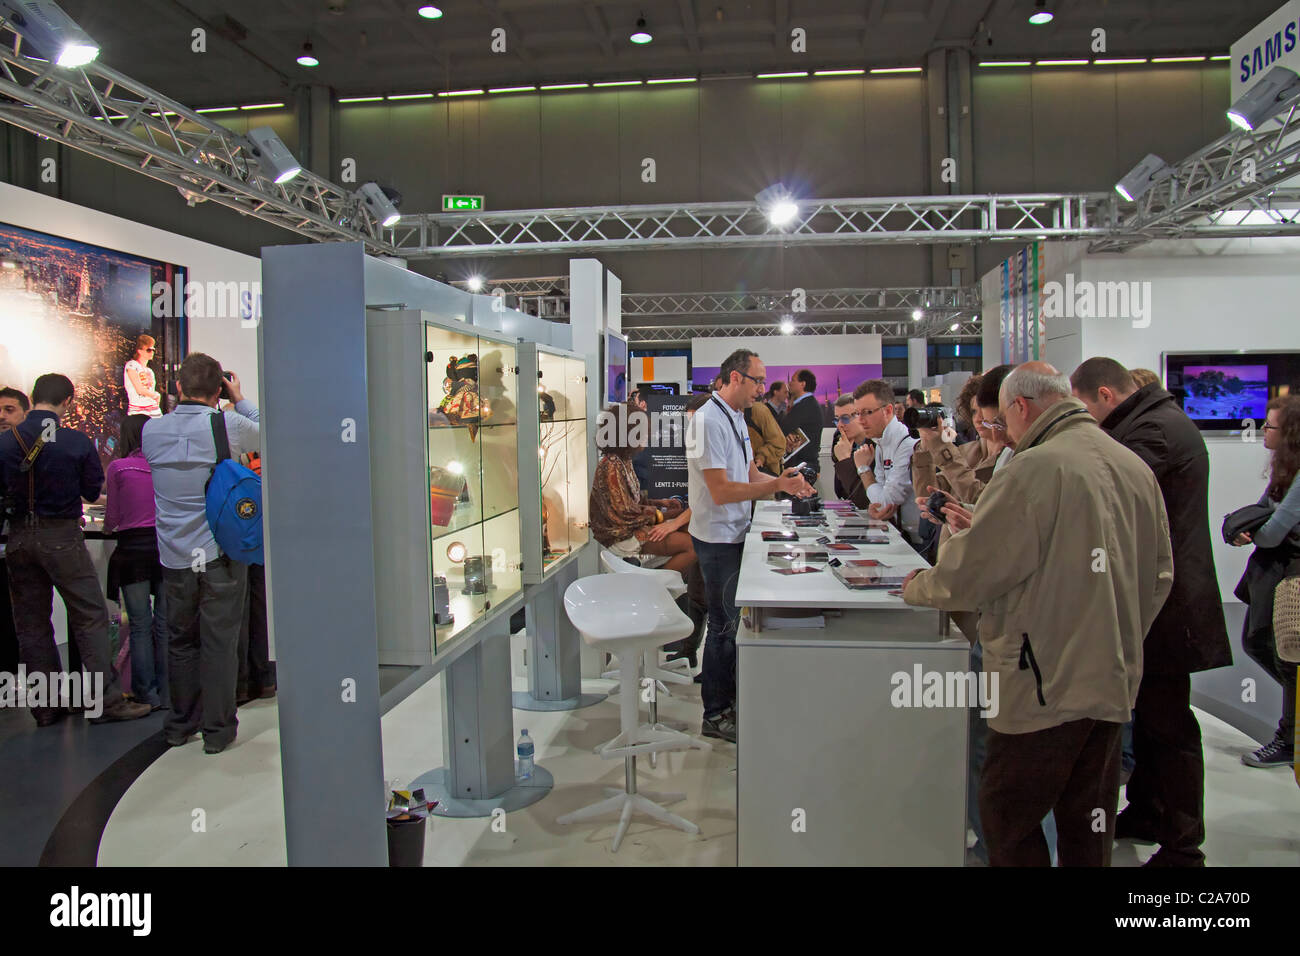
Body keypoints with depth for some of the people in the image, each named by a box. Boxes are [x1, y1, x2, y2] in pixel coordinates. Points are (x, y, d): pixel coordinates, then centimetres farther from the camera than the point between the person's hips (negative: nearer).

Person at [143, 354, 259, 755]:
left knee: (180, 639, 16)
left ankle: (180, 724, 27)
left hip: (174, 556, 4)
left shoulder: (152, 429, -1)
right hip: (220, 553, -4)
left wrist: (178, 403, 17)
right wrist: (241, 399, 13)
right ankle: (217, 728, 11)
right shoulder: (229, 425, -13)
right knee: (220, 640, 4)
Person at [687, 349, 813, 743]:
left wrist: (784, 483, -2)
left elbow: (751, 475, 16)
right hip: (718, 537, -9)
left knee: (732, 619, 18)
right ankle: (716, 714, 14)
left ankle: (729, 696, 32)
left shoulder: (736, 418, 11)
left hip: (735, 534, 9)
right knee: (724, 624, 0)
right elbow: (721, 491, -25)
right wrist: (777, 485, -27)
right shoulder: (708, 420, -20)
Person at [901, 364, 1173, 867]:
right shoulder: (1136, 467, 8)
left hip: (1046, 685, -8)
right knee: (1088, 827, 18)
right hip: (1114, 682, 8)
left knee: (1008, 821, 7)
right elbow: (1160, 576, 15)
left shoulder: (1034, 468, -17)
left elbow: (969, 574, -16)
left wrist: (917, 586, 4)